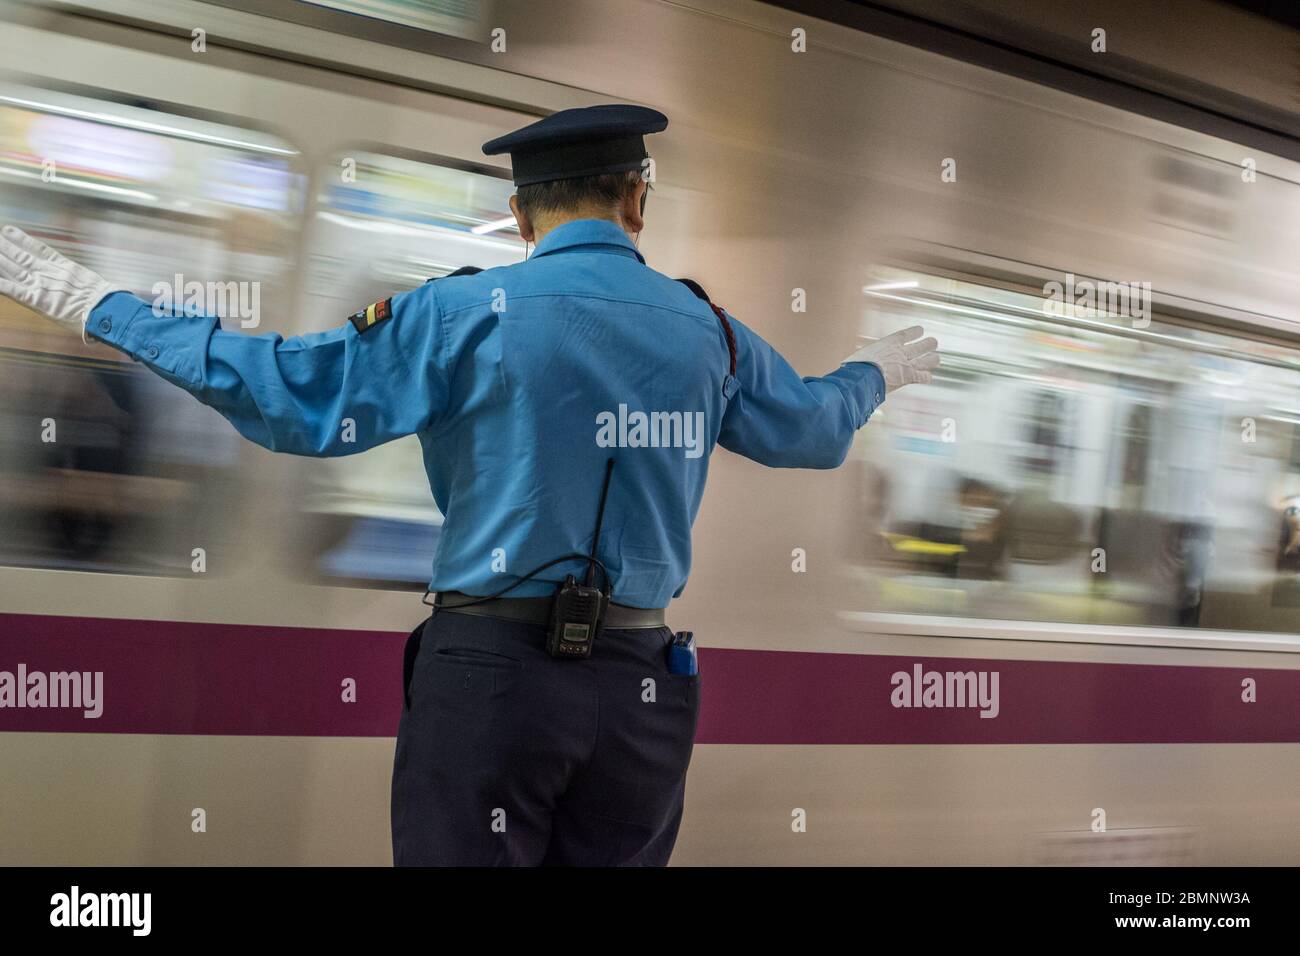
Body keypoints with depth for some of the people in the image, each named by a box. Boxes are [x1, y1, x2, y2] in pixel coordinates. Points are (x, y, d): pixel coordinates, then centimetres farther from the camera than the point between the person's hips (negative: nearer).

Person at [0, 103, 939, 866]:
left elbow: (294, 395, -9)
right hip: (644, 684, 4)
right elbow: (814, 429, 22)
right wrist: (877, 374, 46)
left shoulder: (469, 313, -6)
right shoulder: (710, 332, 6)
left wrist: (96, 304, 0)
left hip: (493, 672, -3)